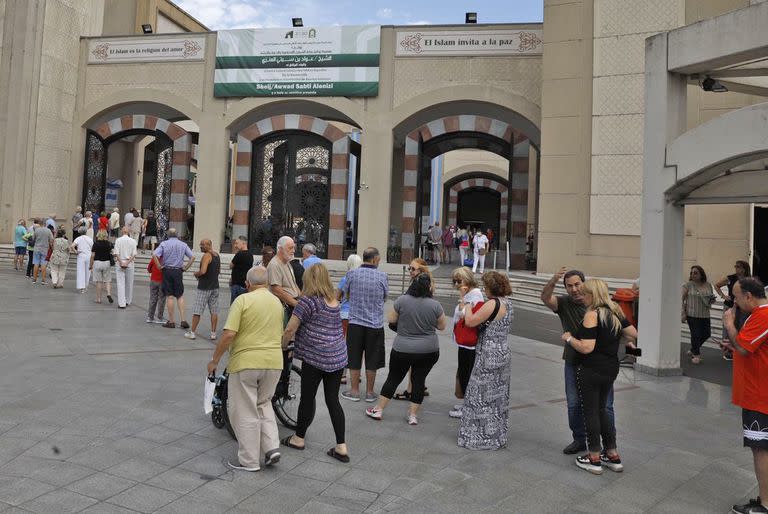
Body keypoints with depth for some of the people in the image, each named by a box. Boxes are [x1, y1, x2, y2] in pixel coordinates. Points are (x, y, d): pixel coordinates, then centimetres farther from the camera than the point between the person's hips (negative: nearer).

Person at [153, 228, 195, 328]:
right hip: (178, 272, 1)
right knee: (180, 296, 9)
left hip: (167, 271, -1)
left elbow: (154, 255, -15)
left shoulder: (164, 244, -2)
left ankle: (171, 321, 7)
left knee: (170, 296, 2)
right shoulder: (183, 245, 4)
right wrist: (185, 268, 5)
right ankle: (183, 320, 1)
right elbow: (192, 257, -1)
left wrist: (159, 266, -5)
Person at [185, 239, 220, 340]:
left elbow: (203, 271, -22)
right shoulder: (217, 256, 11)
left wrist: (196, 274, -4)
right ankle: (213, 333, 8)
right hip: (215, 287, 7)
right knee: (214, 311, 6)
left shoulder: (206, 256, -14)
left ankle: (192, 332, 8)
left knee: (197, 311, 2)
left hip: (204, 287, -7)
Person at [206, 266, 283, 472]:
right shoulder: (278, 303, 9)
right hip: (273, 362, 5)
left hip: (246, 363, -5)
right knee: (263, 404, 24)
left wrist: (215, 360, -5)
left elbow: (229, 334, -16)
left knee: (245, 411, 8)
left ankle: (249, 461, 17)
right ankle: (272, 447, 12)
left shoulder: (243, 300, -9)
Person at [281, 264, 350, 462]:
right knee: (333, 399, 9)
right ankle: (341, 447, 9)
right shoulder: (335, 302, 12)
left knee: (307, 397, 10)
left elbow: (290, 329, -10)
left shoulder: (308, 300, -10)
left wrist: (283, 346, 9)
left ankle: (299, 438, 28)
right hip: (339, 356, 6)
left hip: (315, 358, -6)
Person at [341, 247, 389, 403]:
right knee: (372, 361, 10)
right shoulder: (382, 276, -7)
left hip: (355, 323, 1)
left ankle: (354, 391, 19)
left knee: (354, 359, 11)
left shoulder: (351, 274, -4)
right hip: (375, 324, -1)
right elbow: (385, 298, 6)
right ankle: (369, 392, 19)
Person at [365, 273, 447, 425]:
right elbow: (442, 326, 3)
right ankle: (413, 415, 15)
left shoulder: (402, 300, -12)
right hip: (429, 351, 1)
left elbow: (391, 320, 0)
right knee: (419, 380, 11)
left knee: (393, 378, 11)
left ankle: (378, 410, 18)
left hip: (402, 349, 0)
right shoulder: (435, 305, -9)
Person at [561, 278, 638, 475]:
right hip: (611, 369, 8)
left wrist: (569, 338, -9)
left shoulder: (592, 315, -19)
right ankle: (613, 456, 24)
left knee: (590, 412, 5)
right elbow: (633, 334, 12)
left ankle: (594, 459, 15)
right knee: (601, 410, 20)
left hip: (590, 371, -7)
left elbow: (586, 348, -24)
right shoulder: (615, 311, 4)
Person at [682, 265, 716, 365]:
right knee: (696, 335, -2)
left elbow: (711, 298, 21)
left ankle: (693, 350, 31)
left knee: (706, 334, 9)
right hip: (692, 315, -5)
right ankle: (696, 355, 15)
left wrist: (712, 300, -3)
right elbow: (682, 299, -7)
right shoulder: (688, 285, -6)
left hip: (705, 315, 5)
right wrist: (683, 313, -12)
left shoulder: (708, 285, 8)